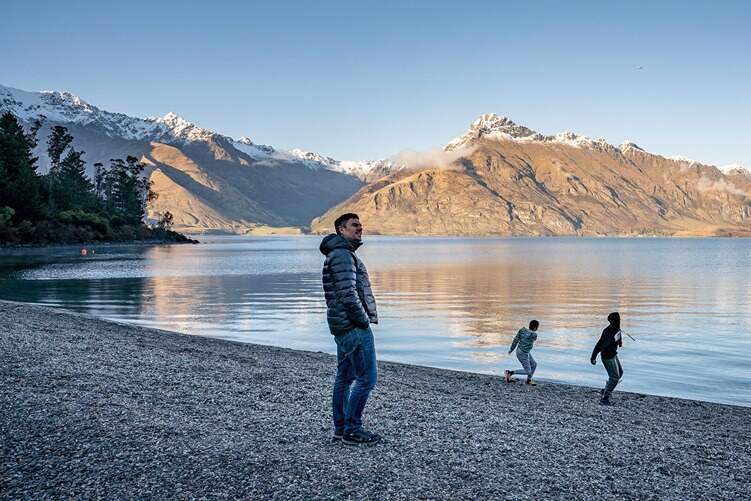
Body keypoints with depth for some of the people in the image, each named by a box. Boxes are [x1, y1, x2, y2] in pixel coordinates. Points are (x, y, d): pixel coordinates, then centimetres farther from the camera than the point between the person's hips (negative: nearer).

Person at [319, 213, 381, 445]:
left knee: (344, 376, 13)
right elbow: (348, 294, -23)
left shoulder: (338, 254, 20)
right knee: (367, 377, -7)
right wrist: (364, 320, -13)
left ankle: (341, 427, 18)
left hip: (343, 327, 11)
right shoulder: (343, 255, -14)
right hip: (354, 327, -11)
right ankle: (352, 428, -3)